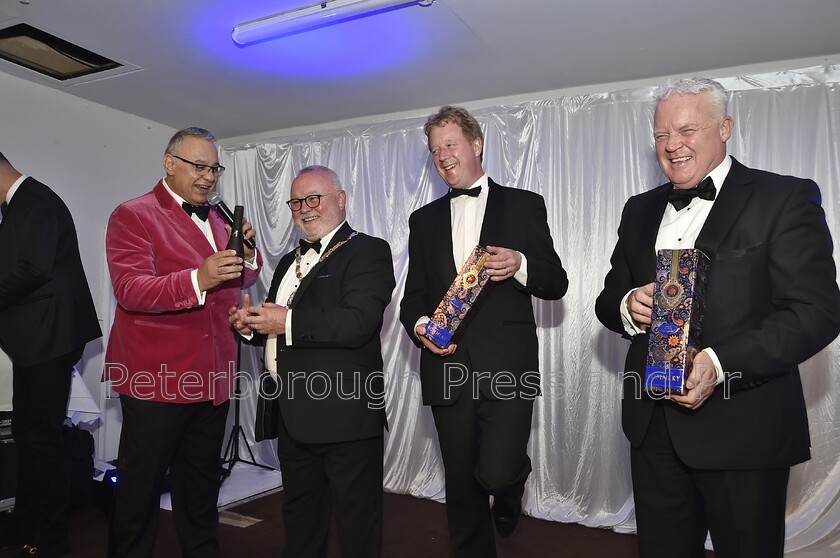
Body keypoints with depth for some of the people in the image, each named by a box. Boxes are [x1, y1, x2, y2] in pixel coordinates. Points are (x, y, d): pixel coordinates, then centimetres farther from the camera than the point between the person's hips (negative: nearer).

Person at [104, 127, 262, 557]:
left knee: (201, 485, 20)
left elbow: (242, 280, 13)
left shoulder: (217, 220, 14)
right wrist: (198, 280, -35)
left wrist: (247, 254, -8)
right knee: (141, 488, 9)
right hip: (155, 379, -6)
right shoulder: (133, 215, -8)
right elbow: (130, 290, -21)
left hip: (212, 377, 7)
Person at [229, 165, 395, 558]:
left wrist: (288, 322, -20)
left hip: (343, 415, -8)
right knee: (300, 517, 24)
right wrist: (252, 325, 1)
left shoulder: (368, 252, -8)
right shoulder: (289, 262, 19)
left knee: (356, 524, 6)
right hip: (292, 416, 8)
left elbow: (358, 322, -23)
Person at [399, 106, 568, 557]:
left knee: (498, 473, -12)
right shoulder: (424, 220, 14)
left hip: (507, 367, -3)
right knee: (461, 487, 10)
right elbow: (413, 296, 14)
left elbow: (556, 284, 5)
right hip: (449, 368, 3)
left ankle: (509, 491, 24)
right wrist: (419, 326, -7)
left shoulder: (524, 205, 6)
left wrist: (521, 265, -15)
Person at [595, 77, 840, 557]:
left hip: (743, 431, -4)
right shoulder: (640, 210, 11)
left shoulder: (785, 199, -5)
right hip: (654, 427, 5)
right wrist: (628, 307, -10)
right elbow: (609, 299, 14)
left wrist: (718, 363, -24)